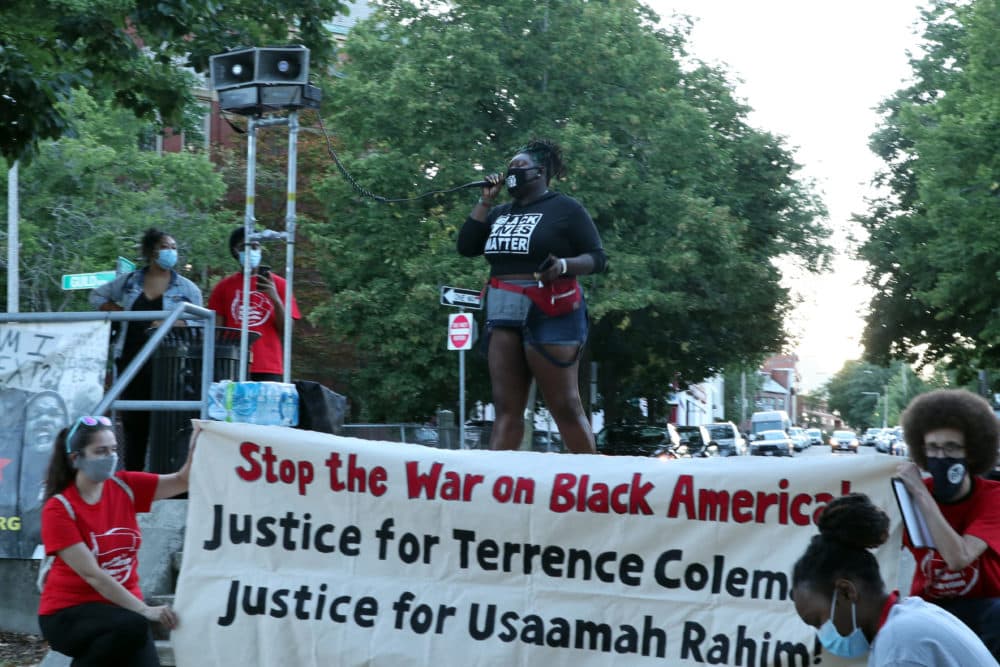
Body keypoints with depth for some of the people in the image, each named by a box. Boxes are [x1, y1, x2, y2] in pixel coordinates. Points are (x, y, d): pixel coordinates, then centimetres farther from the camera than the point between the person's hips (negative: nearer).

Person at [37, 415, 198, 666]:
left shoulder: (124, 487, 1)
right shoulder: (58, 509, -14)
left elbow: (182, 481, -4)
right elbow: (91, 574, -20)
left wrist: (197, 441, -24)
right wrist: (144, 610, -27)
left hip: (120, 606, 5)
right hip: (68, 611, -5)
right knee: (133, 626, -33)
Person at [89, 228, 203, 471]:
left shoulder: (187, 288, 7)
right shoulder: (129, 282, 13)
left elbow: (199, 324, 1)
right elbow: (97, 296, 25)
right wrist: (117, 313, 8)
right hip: (132, 360, 3)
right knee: (134, 421, 6)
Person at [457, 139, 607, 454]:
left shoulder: (565, 208, 0)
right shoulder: (501, 212, 19)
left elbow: (597, 258, -4)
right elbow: (466, 247, 13)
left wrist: (563, 266, -23)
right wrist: (485, 201, 8)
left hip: (550, 315, -6)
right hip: (504, 315, 6)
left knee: (565, 406, -5)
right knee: (506, 407, 1)